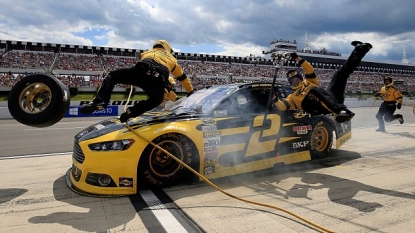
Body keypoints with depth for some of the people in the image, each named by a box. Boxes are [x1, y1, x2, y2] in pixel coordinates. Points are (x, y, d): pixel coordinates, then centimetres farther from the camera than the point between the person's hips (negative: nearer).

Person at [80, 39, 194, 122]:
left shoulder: (147, 53, 44)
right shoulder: (171, 58, 42)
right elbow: (183, 77, 47)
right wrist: (191, 92, 61)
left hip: (142, 71, 0)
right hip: (159, 78, 0)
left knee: (112, 76, 20)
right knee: (156, 100, 29)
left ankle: (99, 101, -4)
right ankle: (132, 111, 4)